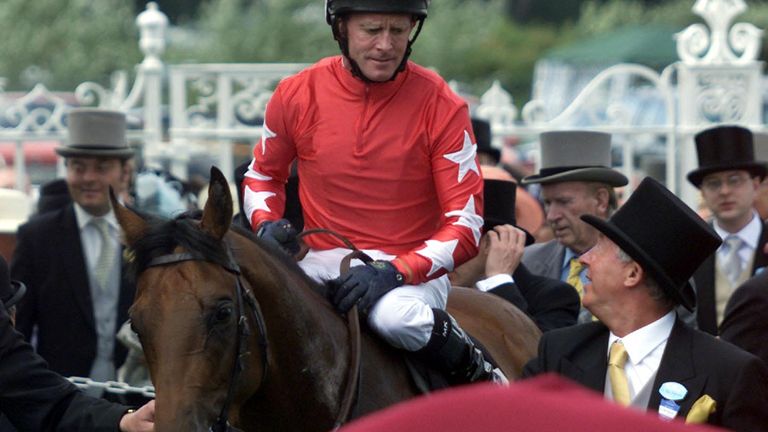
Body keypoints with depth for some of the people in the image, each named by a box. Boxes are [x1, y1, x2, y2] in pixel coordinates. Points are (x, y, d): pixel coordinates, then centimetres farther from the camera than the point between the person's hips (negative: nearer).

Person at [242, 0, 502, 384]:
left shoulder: (441, 106, -7)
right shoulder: (298, 94, 1)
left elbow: (466, 226, -9)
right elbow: (263, 174, 20)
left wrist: (394, 272, -25)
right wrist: (266, 223, -4)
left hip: (413, 266, -3)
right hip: (321, 261, 3)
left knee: (396, 317, -39)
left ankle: (485, 383, -10)